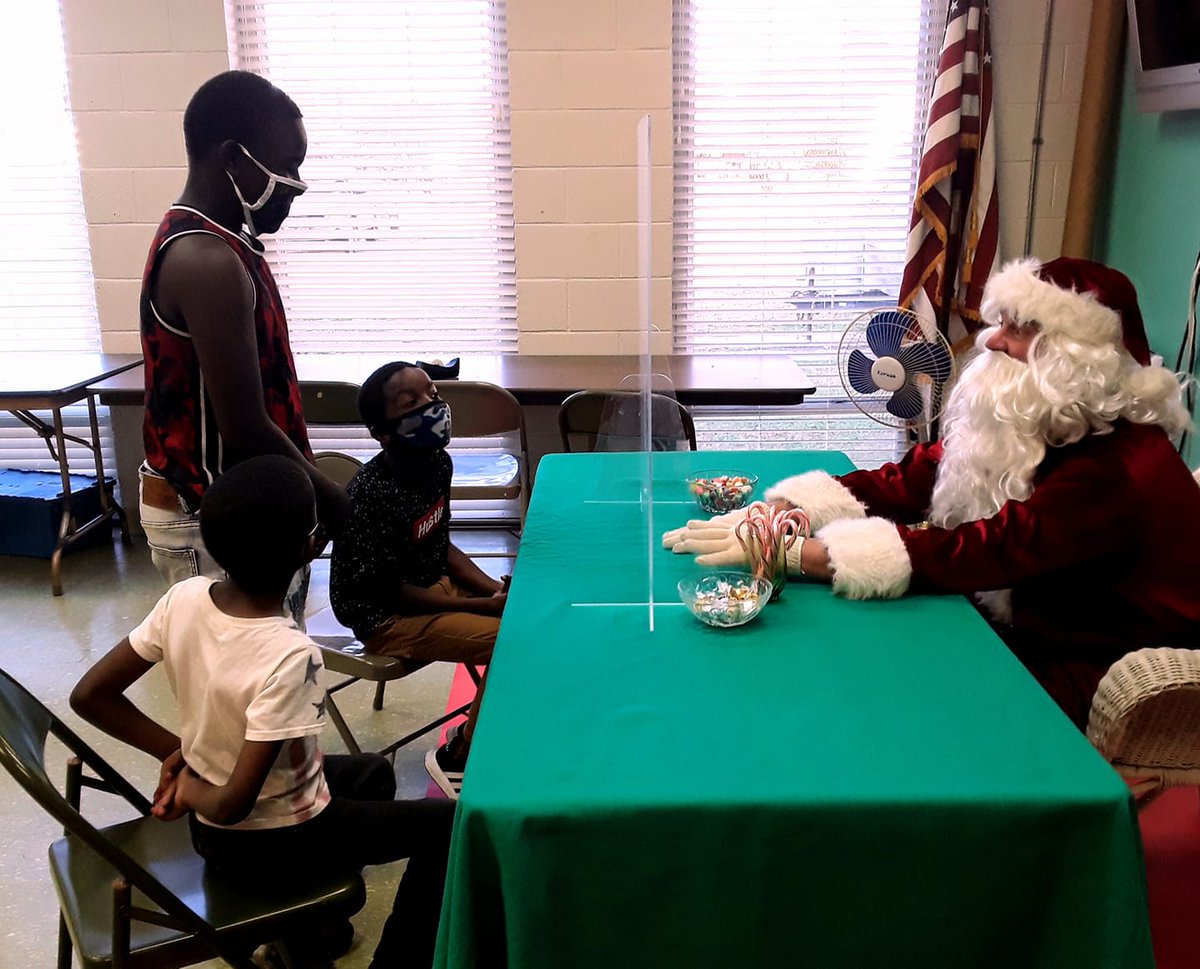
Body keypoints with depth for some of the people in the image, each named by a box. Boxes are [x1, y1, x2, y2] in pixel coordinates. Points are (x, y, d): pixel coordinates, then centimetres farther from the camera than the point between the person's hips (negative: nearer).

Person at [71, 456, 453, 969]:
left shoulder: (182, 598, -16)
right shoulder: (288, 655, -34)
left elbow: (88, 696, -6)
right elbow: (232, 805, -31)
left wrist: (177, 751, -2)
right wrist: (189, 791, -10)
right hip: (273, 842, -7)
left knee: (373, 770, 28)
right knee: (441, 823, 8)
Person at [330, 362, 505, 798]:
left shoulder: (438, 463, -3)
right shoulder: (371, 493, -27)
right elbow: (392, 592, -21)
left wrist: (495, 589, -4)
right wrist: (485, 606, -19)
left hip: (435, 584, 8)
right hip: (386, 618, -8)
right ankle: (456, 760, 0)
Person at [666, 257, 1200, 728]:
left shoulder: (1118, 466, -27)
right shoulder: (1022, 425, 1)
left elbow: (976, 553, -36)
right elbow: (906, 481, -7)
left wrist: (793, 551, -40)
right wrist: (780, 513, -22)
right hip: (1023, 631, 7)